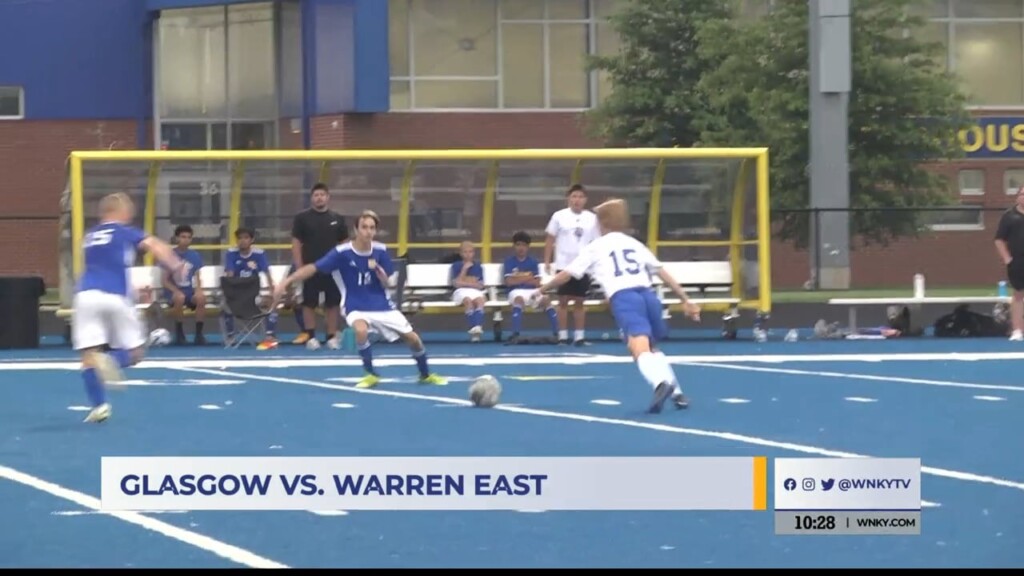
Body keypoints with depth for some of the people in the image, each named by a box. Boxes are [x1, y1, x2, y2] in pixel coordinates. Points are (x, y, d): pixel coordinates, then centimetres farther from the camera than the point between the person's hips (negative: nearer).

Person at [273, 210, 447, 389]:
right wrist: (286, 282, -29)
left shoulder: (380, 251, -6)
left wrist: (378, 270, -23)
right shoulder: (342, 253, -17)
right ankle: (371, 374, -13)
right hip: (356, 307, -4)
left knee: (412, 337, 2)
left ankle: (426, 374, 30)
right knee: (361, 330, -36)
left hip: (382, 305, 4)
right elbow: (313, 268, -20)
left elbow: (385, 283, 0)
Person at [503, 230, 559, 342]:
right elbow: (509, 282, -6)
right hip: (517, 291, -2)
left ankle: (556, 333, -26)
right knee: (518, 299, -38)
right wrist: (527, 278, -6)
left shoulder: (533, 262, 10)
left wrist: (518, 278, -5)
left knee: (546, 299, -27)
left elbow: (537, 282, 3)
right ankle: (515, 335, -44)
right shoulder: (509, 261, 5)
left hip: (532, 291, 2)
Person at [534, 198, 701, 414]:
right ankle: (676, 392, 19)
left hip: (623, 298, -5)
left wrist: (542, 289, 36)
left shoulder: (595, 247, 17)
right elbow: (664, 274, 23)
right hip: (648, 295, 5)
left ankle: (661, 383, -51)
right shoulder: (635, 244, 27)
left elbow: (567, 275, 21)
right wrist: (685, 300, 26)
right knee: (652, 348, 28)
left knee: (641, 351, -23)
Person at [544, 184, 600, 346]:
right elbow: (550, 240, 3)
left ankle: (579, 335, 7)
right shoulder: (559, 216, -2)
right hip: (564, 265, -1)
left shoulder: (591, 218, 3)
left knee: (579, 302, 4)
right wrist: (547, 262, -2)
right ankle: (562, 336, 4)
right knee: (563, 301, 0)